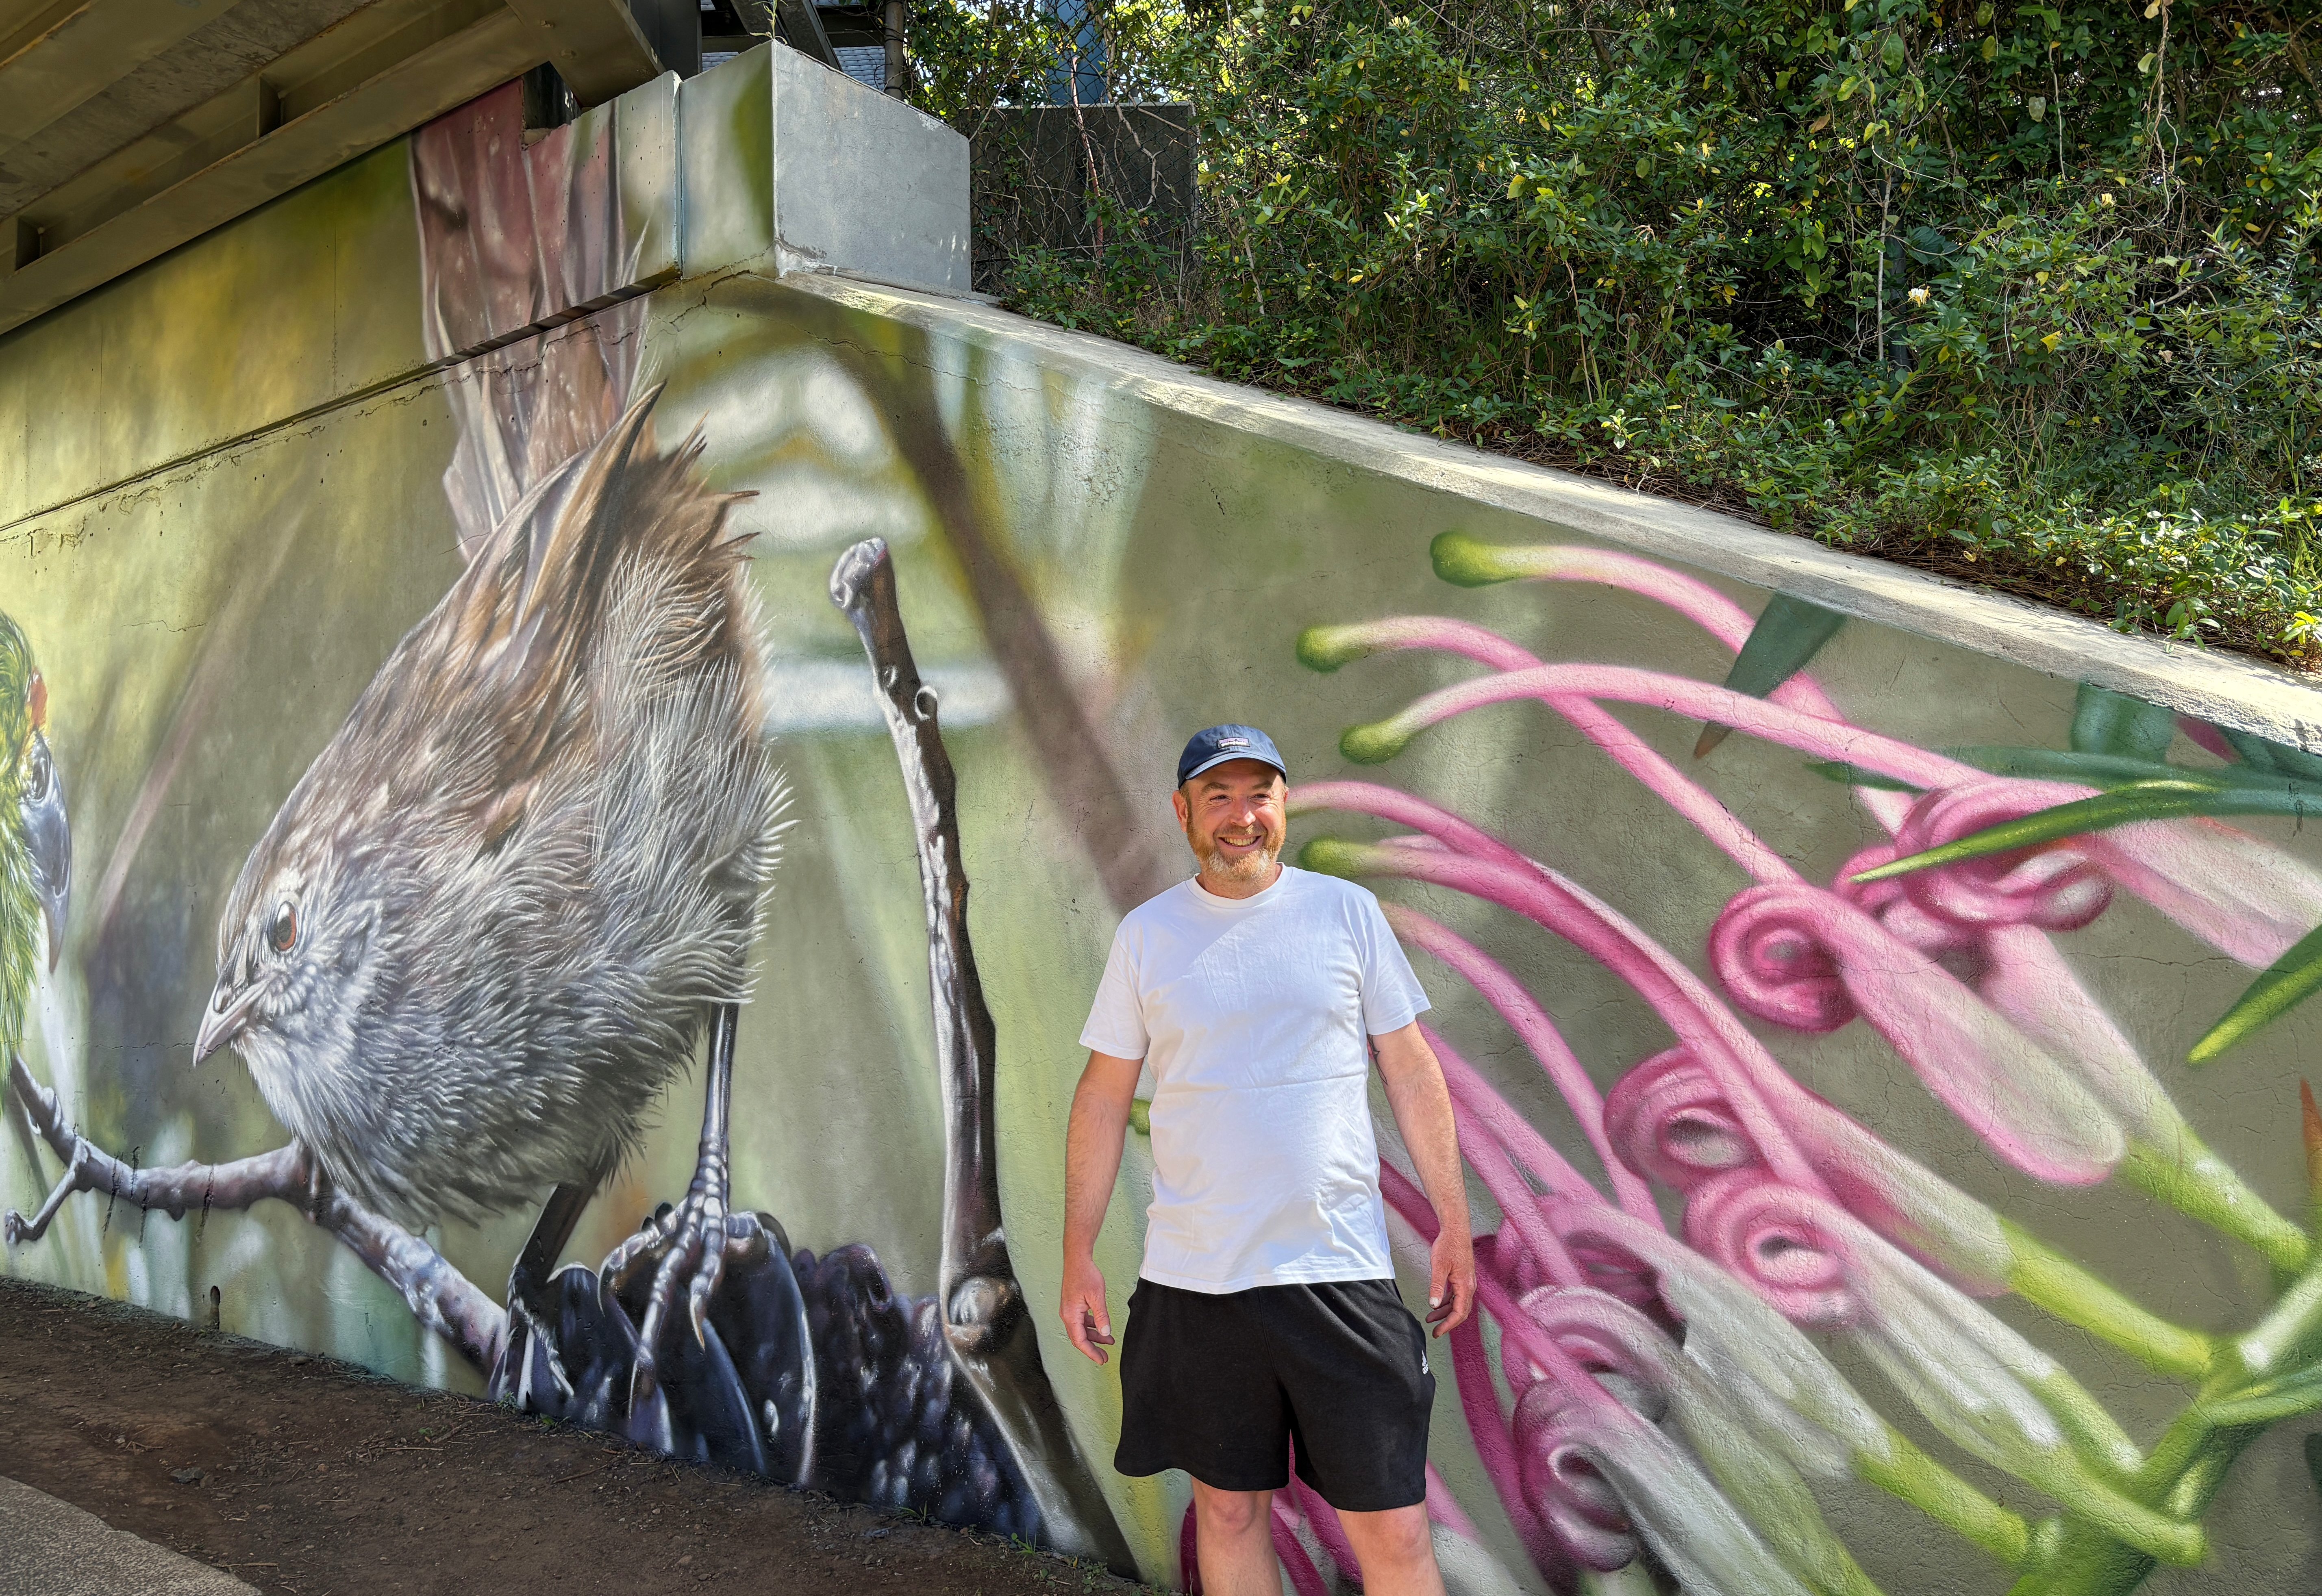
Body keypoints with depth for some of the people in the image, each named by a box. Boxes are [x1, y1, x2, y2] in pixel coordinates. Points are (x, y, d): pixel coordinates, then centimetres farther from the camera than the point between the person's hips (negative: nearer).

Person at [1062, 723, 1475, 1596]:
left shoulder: (1347, 911, 3)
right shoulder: (1145, 934, 4)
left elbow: (1412, 1072, 7)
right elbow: (1103, 1098, 8)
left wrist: (1453, 1220, 5)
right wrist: (1078, 1255, 5)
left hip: (1340, 1270, -1)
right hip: (1193, 1276, 1)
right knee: (1228, 1508, 14)